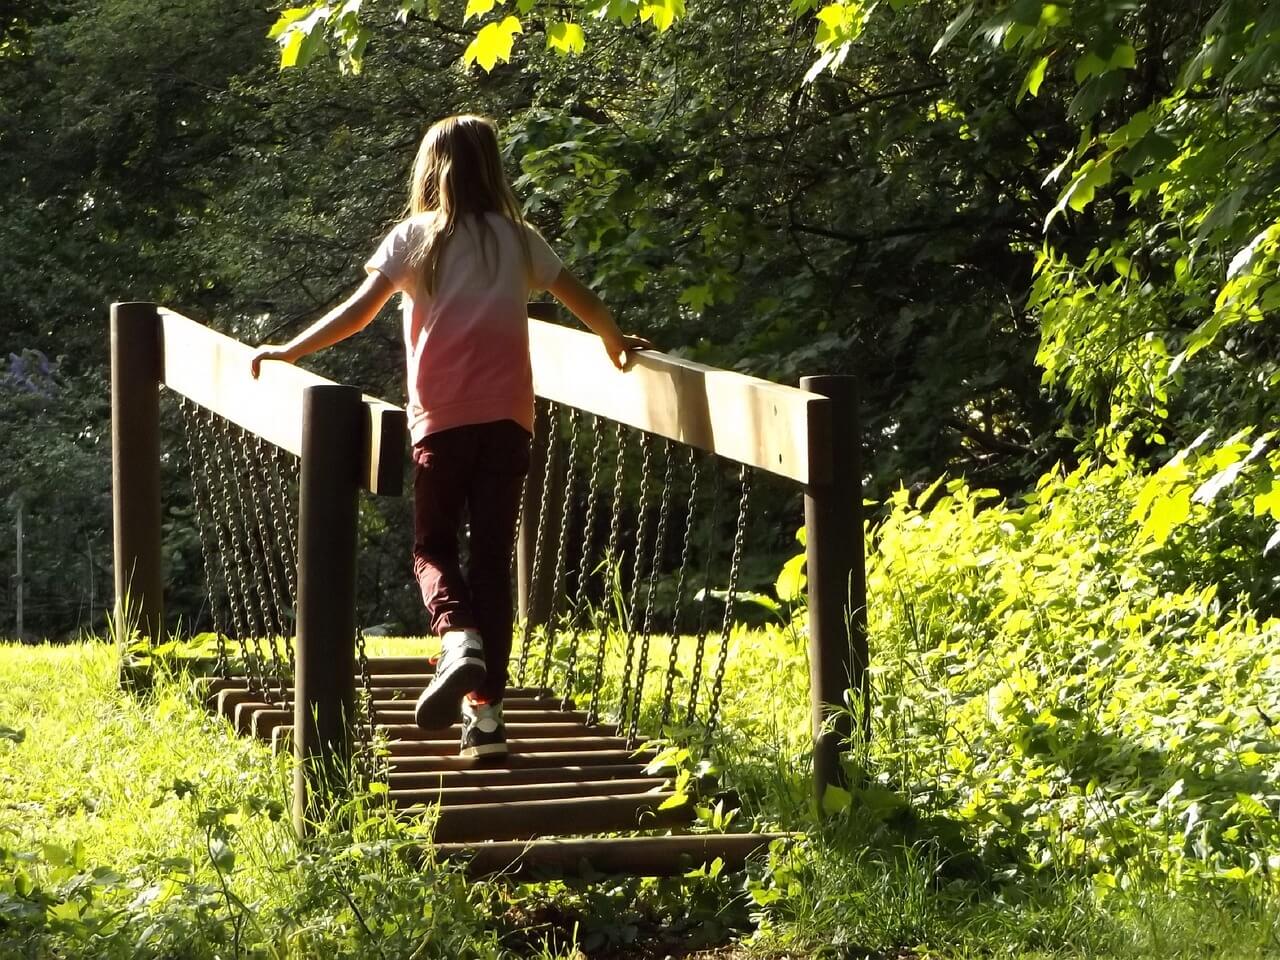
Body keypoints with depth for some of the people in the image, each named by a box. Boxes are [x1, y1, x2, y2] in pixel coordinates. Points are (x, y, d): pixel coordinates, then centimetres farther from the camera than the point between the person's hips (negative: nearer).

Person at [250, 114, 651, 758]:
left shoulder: (415, 236, 5)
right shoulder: (518, 239, 12)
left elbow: (360, 309, -3)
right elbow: (580, 300, 21)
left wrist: (288, 351, 5)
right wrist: (617, 343, 39)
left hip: (442, 418, -2)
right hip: (507, 416, 2)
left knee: (433, 546, 12)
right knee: (492, 558, 5)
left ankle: (458, 637, -19)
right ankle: (485, 711, -1)